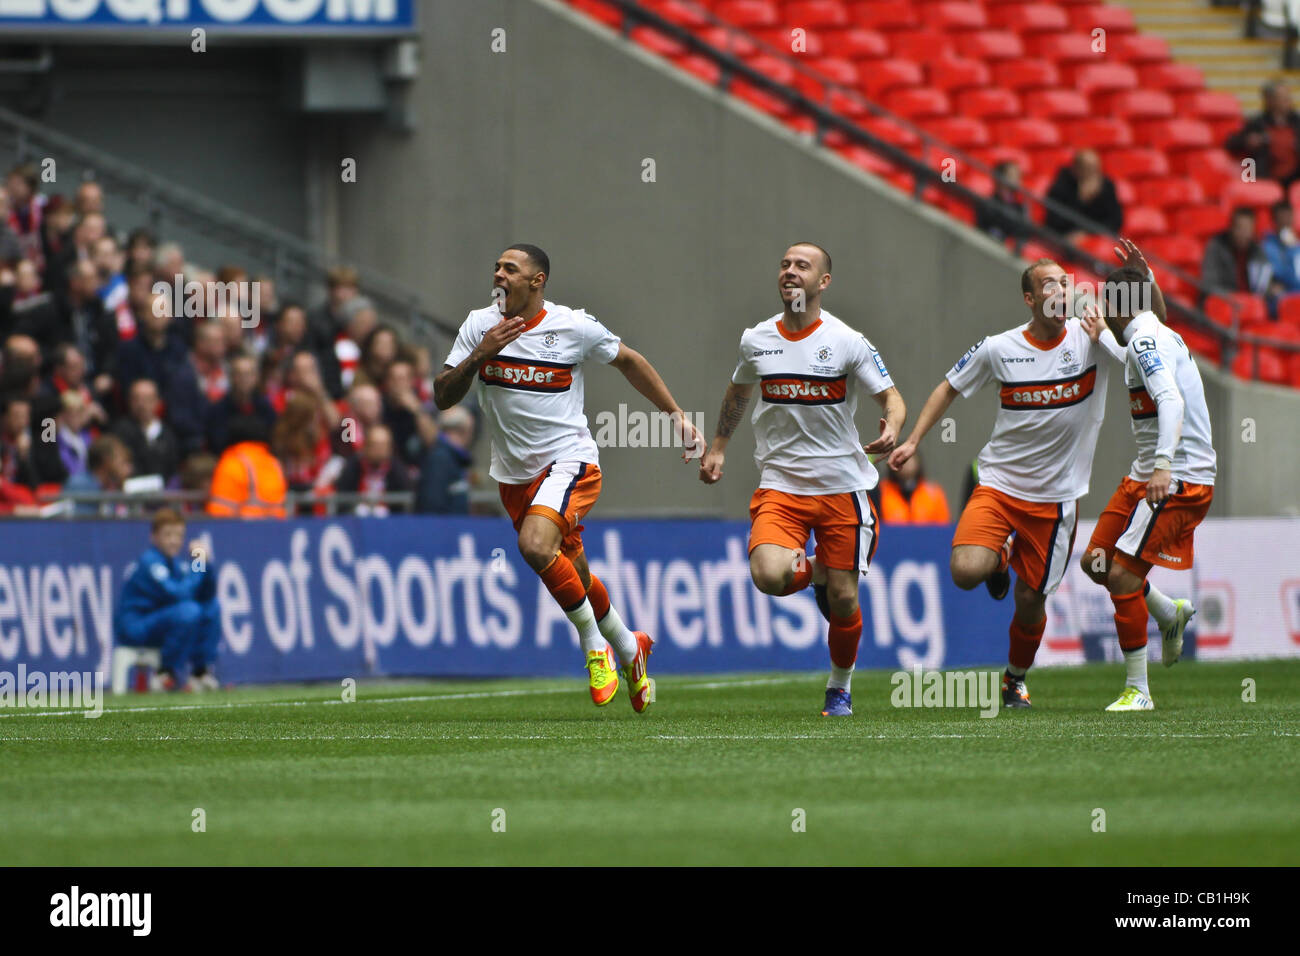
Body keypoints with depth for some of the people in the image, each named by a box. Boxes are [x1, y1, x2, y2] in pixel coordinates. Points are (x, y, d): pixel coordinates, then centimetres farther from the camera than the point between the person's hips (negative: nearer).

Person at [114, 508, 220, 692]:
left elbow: (207, 595, 5)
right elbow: (176, 593, -28)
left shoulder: (178, 561, 7)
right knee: (188, 610, -29)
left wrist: (206, 563, -9)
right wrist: (197, 566, -19)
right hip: (133, 627, -9)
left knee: (212, 606, 3)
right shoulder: (149, 561, -17)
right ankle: (165, 675, -17)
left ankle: (201, 672, 0)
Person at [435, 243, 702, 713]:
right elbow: (442, 397, -4)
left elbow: (629, 361, 8)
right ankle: (628, 648, 37)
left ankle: (594, 643, -10)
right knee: (574, 579, 12)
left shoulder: (574, 327, -9)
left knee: (536, 546, -29)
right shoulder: (479, 326, -1)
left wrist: (677, 416, 8)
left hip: (569, 459, -5)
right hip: (514, 473, 5)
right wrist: (479, 356, -20)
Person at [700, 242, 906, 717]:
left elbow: (890, 396, -3)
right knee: (769, 575, -24)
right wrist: (718, 445, 23)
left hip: (841, 484, -2)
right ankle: (812, 571, 13)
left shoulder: (847, 342, -6)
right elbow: (738, 392, 24)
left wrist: (891, 428, -25)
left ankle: (840, 687, 27)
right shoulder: (756, 340, 4)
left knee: (843, 600, 1)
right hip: (779, 484, 2)